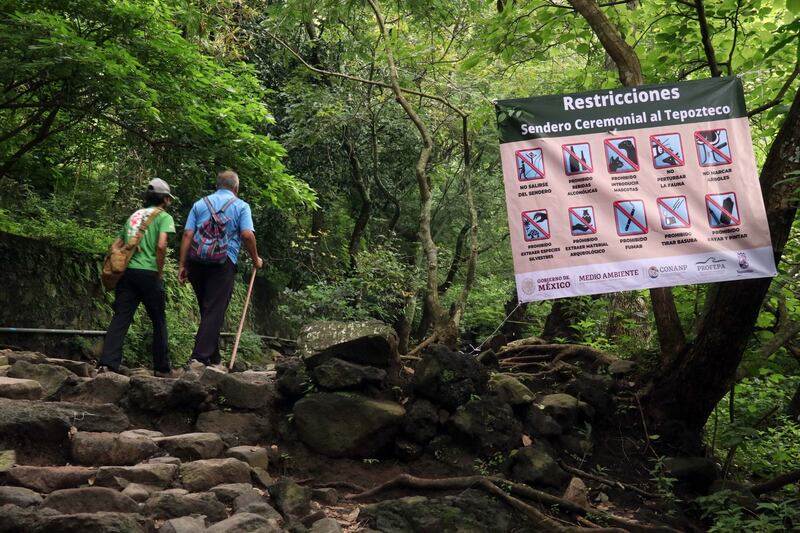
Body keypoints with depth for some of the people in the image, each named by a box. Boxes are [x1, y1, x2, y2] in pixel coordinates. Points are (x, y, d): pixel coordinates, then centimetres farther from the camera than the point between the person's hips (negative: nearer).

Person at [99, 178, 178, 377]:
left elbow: (116, 244, 18)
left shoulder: (134, 215, 21)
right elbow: (161, 246, -13)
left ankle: (107, 363, -8)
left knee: (120, 319, 1)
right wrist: (160, 272, -4)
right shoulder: (164, 217, 2)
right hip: (148, 273, -5)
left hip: (126, 271, 5)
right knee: (159, 321, 7)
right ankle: (162, 368, 15)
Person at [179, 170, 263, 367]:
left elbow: (187, 235, 5)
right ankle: (201, 356, -12)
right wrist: (255, 259, 5)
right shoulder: (240, 206, 5)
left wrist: (183, 265, 6)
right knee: (215, 311, -3)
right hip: (223, 262, -4)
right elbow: (247, 235, -9)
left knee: (206, 309, 15)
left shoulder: (200, 204, 14)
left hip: (196, 261, 4)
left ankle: (213, 357, 22)